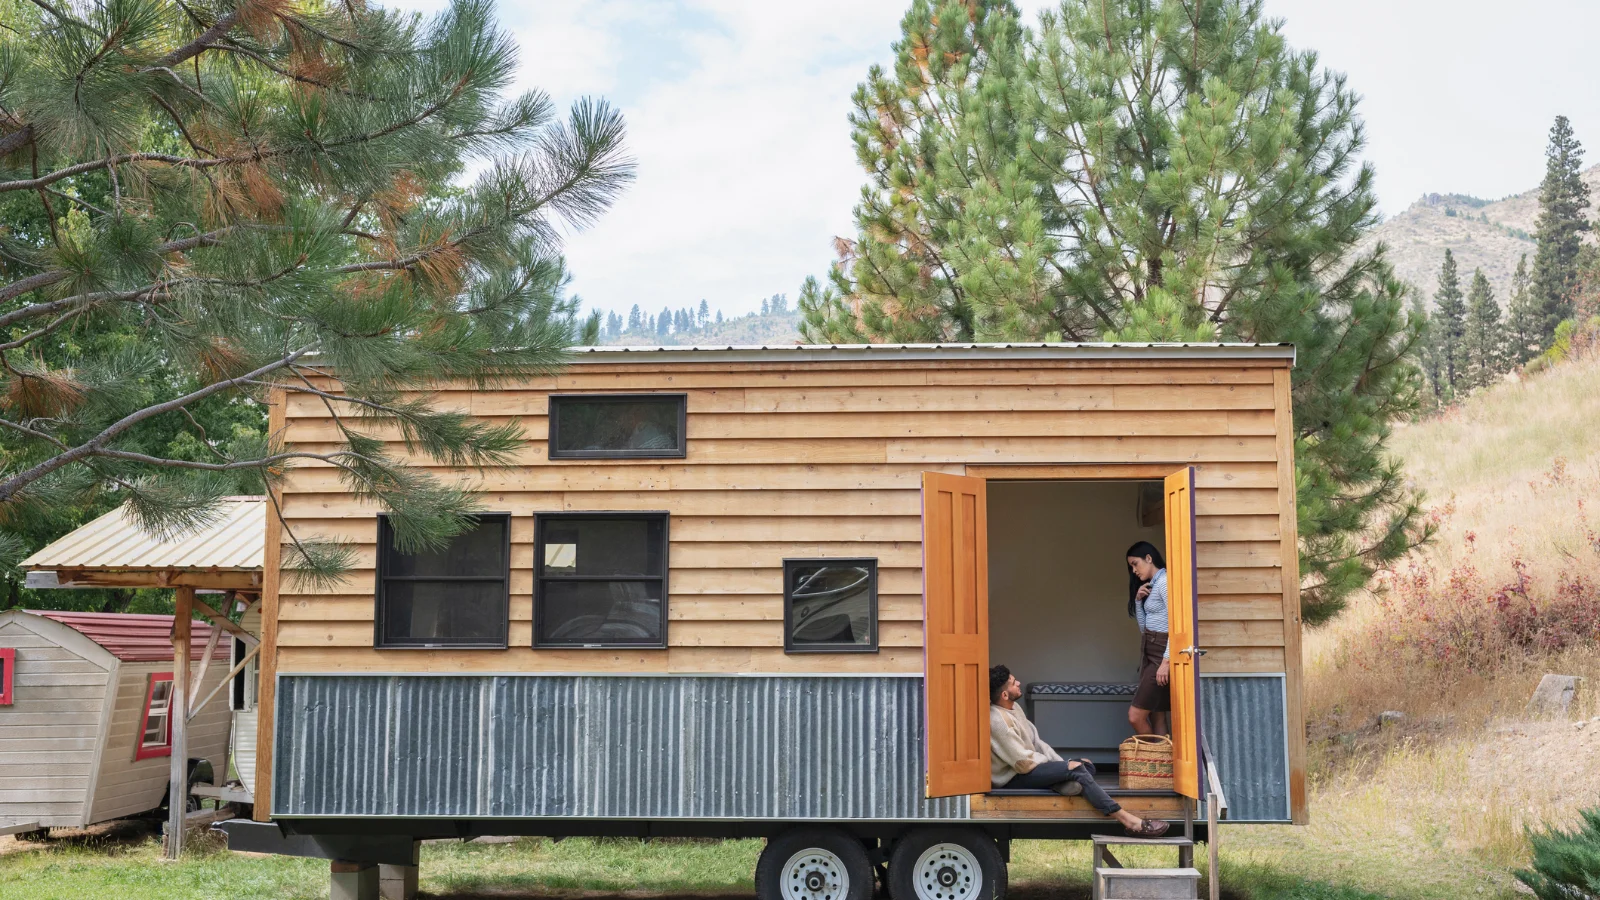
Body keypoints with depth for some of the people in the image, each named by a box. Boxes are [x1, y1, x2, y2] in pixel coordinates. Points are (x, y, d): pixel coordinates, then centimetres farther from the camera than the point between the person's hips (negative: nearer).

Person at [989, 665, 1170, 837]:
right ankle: (1127, 820, -26)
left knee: (1086, 765, 1)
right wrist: (1066, 767, -9)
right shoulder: (998, 720, -22)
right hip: (1014, 778, -11)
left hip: (1029, 767, 11)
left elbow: (1036, 742, 13)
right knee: (1076, 768, -24)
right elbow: (1024, 762, -23)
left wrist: (1061, 764, -1)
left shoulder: (1013, 708, 10)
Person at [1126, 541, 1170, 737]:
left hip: (1162, 654, -10)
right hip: (1149, 654, 10)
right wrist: (1138, 600, 4)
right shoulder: (1151, 586, 18)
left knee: (1135, 716, -12)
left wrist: (1166, 661, -25)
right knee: (1157, 717, 5)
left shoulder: (1164, 581, -12)